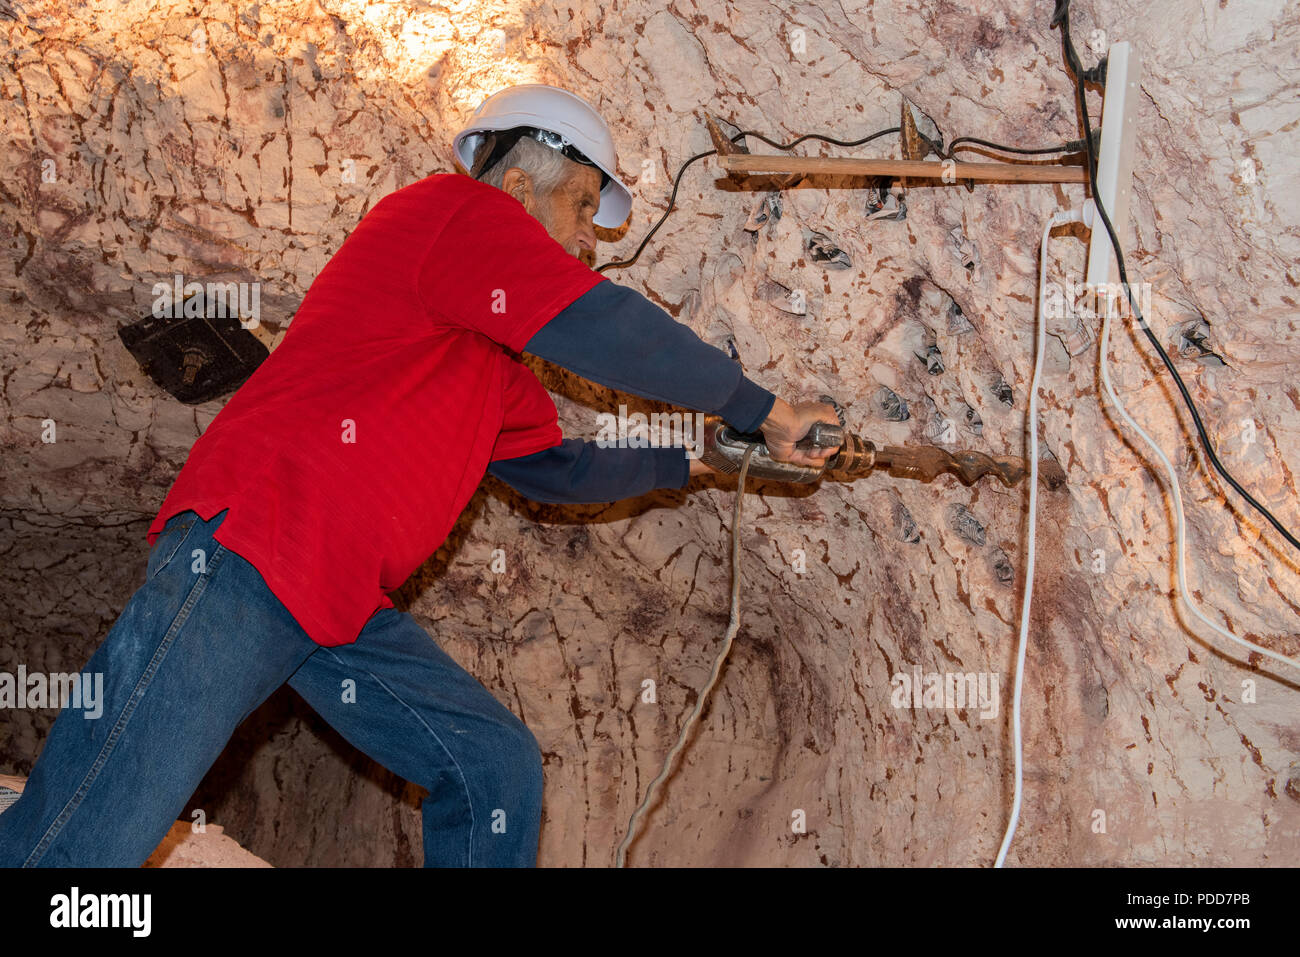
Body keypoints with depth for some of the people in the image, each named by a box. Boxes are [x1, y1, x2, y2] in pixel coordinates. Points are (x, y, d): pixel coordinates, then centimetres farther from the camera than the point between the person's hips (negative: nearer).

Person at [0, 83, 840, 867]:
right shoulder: (452, 209, -3)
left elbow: (553, 467, 34)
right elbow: (614, 335, -11)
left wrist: (695, 462, 30)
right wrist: (762, 410, 0)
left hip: (344, 605, 10)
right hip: (244, 562, -10)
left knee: (498, 772, 5)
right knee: (85, 844, -13)